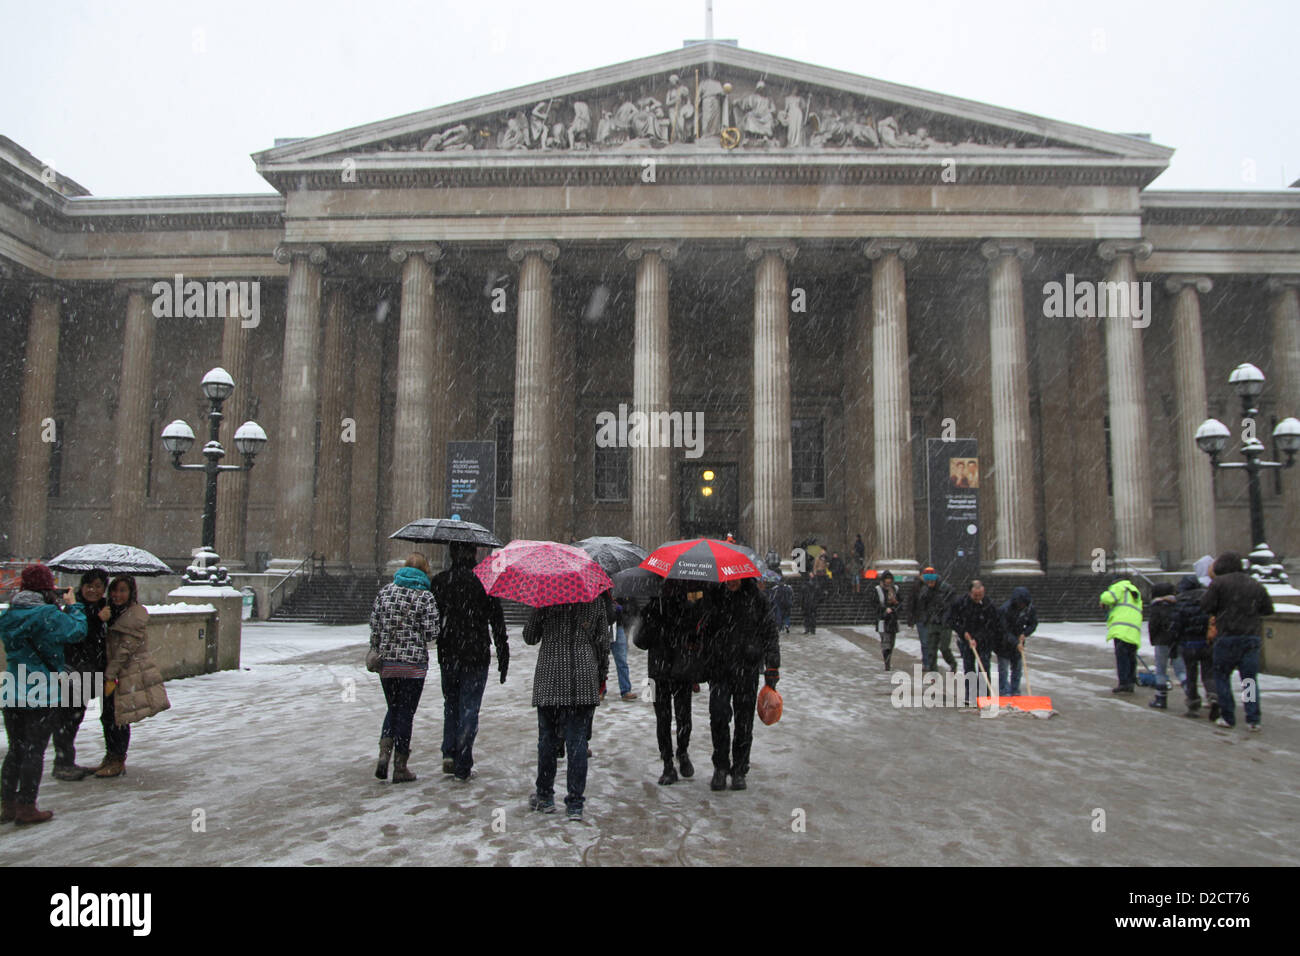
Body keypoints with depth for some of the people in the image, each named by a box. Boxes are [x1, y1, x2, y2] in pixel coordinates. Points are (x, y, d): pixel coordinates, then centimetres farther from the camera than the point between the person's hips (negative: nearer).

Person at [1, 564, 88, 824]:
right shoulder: (49, 615, -17)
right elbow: (77, 631, -9)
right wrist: (72, 605, 6)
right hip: (42, 694, -6)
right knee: (34, 751, 3)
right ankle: (26, 807, 9)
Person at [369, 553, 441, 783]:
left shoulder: (385, 591, 4)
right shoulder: (425, 596, -8)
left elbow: (374, 627, 5)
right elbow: (431, 634, -12)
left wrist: (375, 653, 14)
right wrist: (439, 624, 9)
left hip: (386, 661, 4)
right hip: (413, 663, -4)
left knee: (393, 708, 20)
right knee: (406, 712, 5)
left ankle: (384, 754, 4)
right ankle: (400, 768, 11)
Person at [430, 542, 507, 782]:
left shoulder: (438, 582, 1)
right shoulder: (484, 582, -7)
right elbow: (497, 623, -5)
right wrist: (503, 659, 1)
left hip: (447, 656, 3)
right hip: (476, 657, -3)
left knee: (451, 704, 20)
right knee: (469, 709, 3)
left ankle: (449, 753, 10)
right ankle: (462, 767, 5)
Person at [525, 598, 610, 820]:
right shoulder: (595, 602, 2)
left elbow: (529, 637, 5)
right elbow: (604, 643, 5)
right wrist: (602, 678, 16)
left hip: (549, 681, -1)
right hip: (584, 681, 1)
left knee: (547, 739, 12)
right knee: (577, 741, 3)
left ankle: (544, 797, 24)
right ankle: (575, 804, 6)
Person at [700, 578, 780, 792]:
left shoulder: (755, 599, 2)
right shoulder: (713, 598, 6)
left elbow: (769, 633, 6)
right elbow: (704, 632, 12)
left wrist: (773, 666, 0)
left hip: (747, 669, 0)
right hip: (719, 668, 0)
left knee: (744, 721, 4)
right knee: (718, 714, -13)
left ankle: (739, 771, 18)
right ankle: (720, 766, 4)